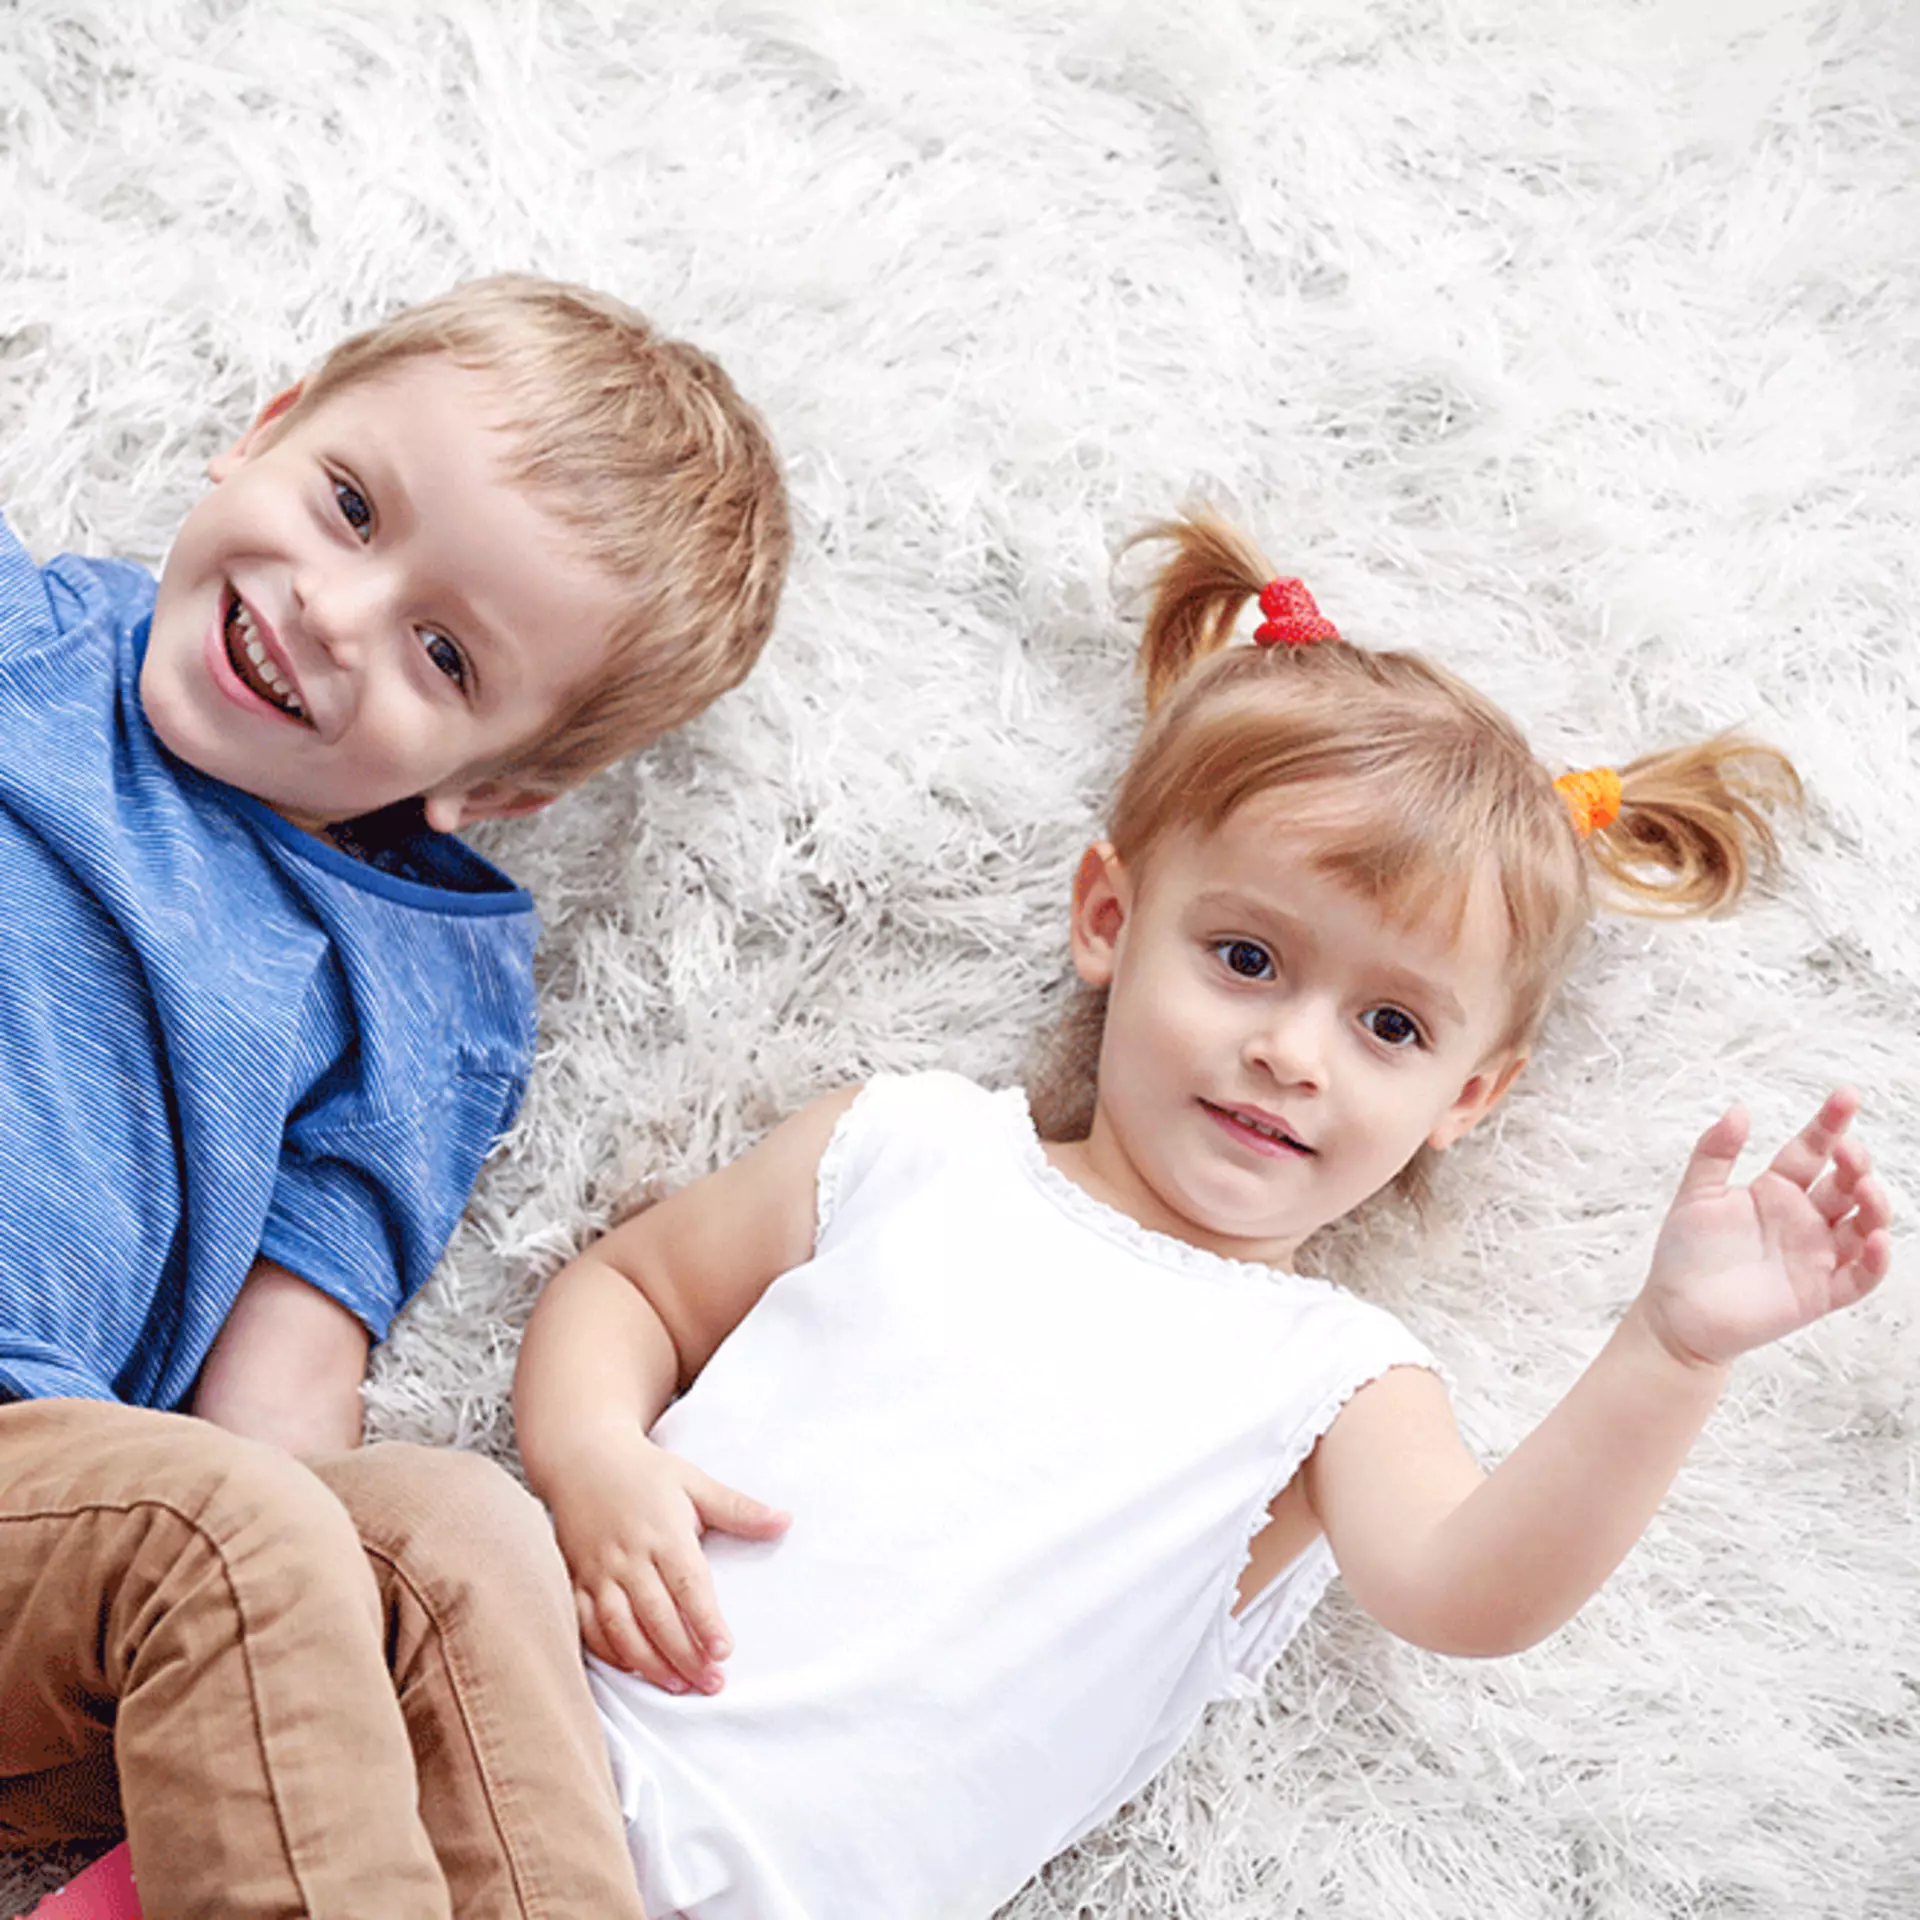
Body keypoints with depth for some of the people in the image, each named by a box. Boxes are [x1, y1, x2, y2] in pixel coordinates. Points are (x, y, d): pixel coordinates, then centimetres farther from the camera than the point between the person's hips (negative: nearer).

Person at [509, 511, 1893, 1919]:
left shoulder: (1338, 1384, 6)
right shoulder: (907, 1146, 11)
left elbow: (1467, 1595, -14)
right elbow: (623, 1286, 18)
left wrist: (1672, 1353, -27)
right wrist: (595, 1461, -4)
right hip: (558, 1710, 3)